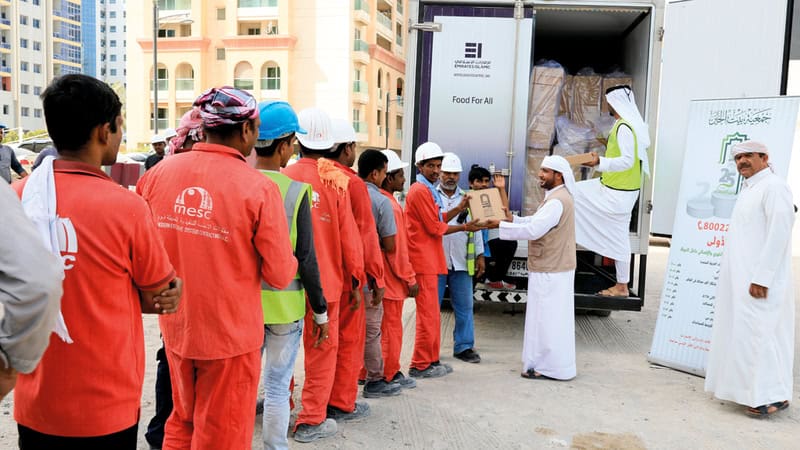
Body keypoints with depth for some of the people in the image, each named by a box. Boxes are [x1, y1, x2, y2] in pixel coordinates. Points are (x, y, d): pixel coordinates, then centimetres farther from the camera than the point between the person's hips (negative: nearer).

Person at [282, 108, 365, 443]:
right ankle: (311, 421, 16)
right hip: (325, 280, -3)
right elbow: (348, 237, -7)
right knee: (321, 350, 10)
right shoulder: (337, 181, -8)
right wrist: (355, 281, 4)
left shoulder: (284, 178, -3)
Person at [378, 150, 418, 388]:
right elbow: (397, 248, -19)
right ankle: (390, 374, 14)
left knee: (380, 326, 16)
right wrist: (410, 279, -11)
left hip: (377, 275, 9)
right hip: (391, 278, -9)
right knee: (392, 326, 3)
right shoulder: (391, 206, -18)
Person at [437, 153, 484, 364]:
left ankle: (464, 346, 18)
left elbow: (475, 227, 14)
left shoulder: (467, 198, 14)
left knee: (464, 306, 7)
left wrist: (480, 255, 10)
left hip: (461, 262, 4)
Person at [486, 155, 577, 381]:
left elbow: (533, 230, -26)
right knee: (552, 317, 16)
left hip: (551, 271, -11)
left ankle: (549, 367, 5)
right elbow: (537, 221, 15)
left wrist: (501, 225, -21)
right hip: (553, 267, 11)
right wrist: (513, 219, 1)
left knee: (547, 317, -3)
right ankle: (545, 363, 26)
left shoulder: (557, 201, -20)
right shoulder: (557, 197, 14)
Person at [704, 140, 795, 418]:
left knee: (756, 333, -9)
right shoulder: (748, 189, 19)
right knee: (738, 332, 12)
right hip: (739, 279, 10)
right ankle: (745, 388, 21)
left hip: (759, 280, -10)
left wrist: (761, 278, -22)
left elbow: (778, 235, -19)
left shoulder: (773, 188, -11)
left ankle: (772, 396, 0)